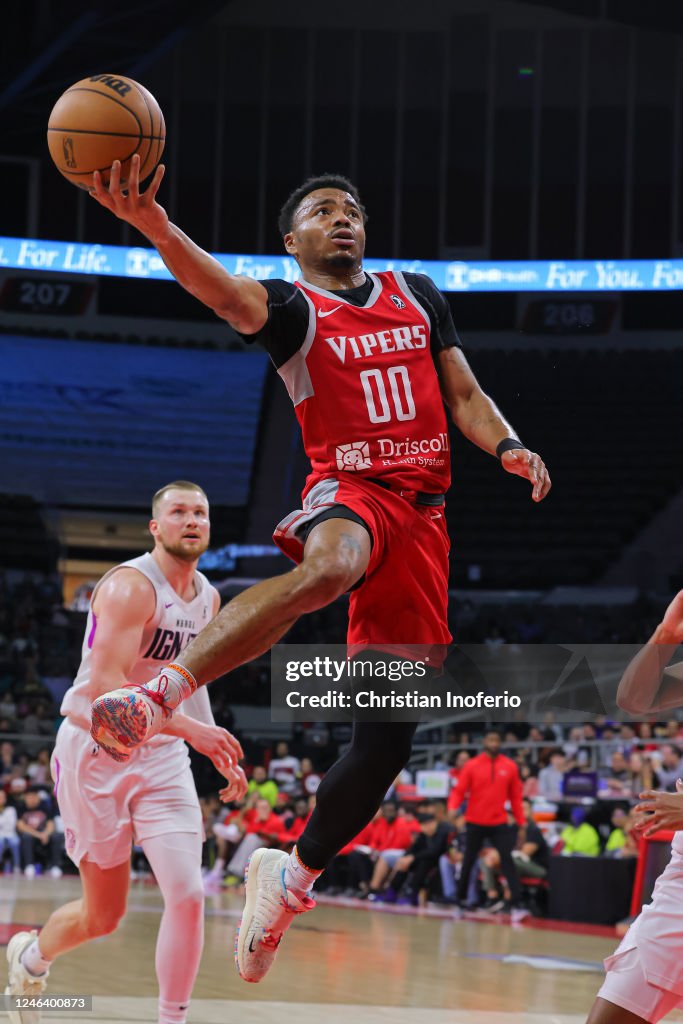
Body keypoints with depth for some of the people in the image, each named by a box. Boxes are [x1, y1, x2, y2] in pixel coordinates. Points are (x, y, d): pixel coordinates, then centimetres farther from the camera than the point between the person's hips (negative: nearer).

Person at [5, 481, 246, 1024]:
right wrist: (192, 729, -35)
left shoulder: (208, 599, 7)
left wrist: (220, 751, 13)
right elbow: (104, 686, -28)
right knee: (104, 914, 4)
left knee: (188, 895, -12)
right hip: (96, 751, -6)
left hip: (161, 755, 6)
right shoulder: (131, 586, -19)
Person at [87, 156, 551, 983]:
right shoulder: (292, 308, 1)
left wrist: (507, 446, -4)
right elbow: (226, 293, -21)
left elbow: (464, 395, 19)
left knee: (388, 739, -1)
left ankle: (291, 876, 17)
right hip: (347, 490, -5)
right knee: (328, 566, -44)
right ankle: (156, 696, -53)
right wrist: (154, 226, -42)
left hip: (422, 512, 5)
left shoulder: (417, 295, 18)